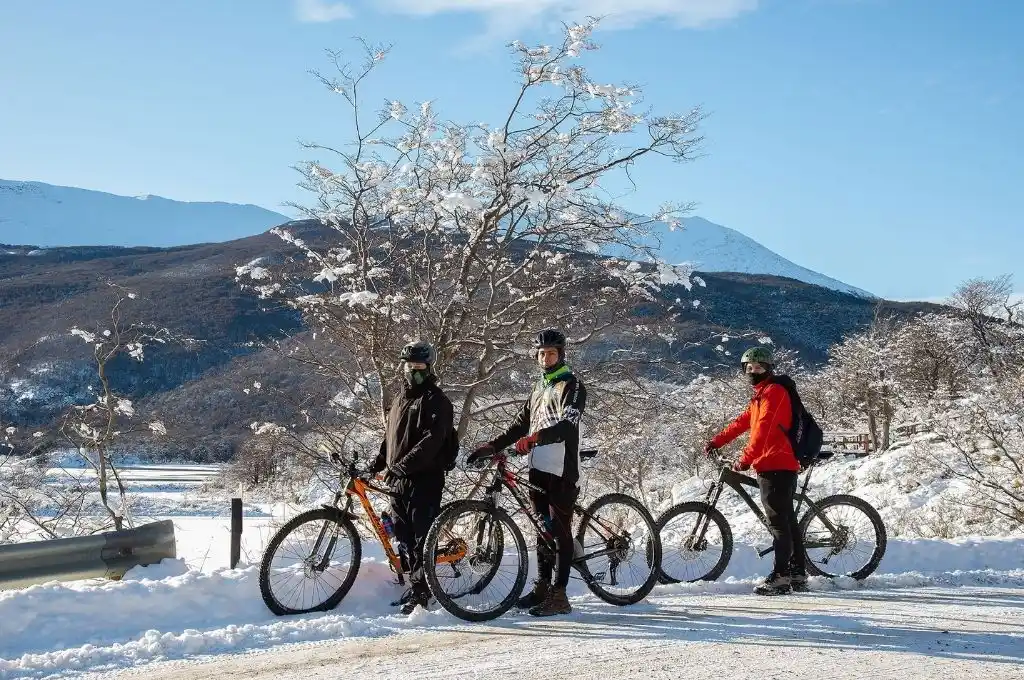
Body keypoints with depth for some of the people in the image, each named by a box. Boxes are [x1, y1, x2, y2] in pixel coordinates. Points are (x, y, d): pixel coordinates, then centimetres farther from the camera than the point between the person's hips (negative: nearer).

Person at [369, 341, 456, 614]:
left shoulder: (435, 401, -7)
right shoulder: (400, 399, 19)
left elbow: (432, 441, -19)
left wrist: (402, 466, -24)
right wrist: (377, 464, 13)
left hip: (424, 480, -8)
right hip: (398, 481, 8)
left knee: (422, 537, -7)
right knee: (403, 537, 10)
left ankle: (420, 591, -4)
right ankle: (414, 586, 19)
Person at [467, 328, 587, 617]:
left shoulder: (571, 386, -6)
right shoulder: (540, 387, 21)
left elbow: (568, 424, -22)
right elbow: (521, 424, 23)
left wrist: (536, 437, -36)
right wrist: (491, 447, 12)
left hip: (562, 470, -8)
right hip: (538, 469, 8)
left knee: (560, 530, -6)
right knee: (543, 529, 12)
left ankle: (559, 595, -5)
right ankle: (542, 586, 20)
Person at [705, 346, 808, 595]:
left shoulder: (774, 391, -11)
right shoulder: (762, 394, 23)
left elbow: (763, 430, -21)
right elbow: (743, 422, 26)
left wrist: (746, 459, -24)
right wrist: (717, 442, 20)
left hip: (776, 466, -10)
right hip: (781, 466, 10)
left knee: (778, 520, -11)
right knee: (787, 519, 11)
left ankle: (780, 576, -13)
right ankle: (798, 575, 15)